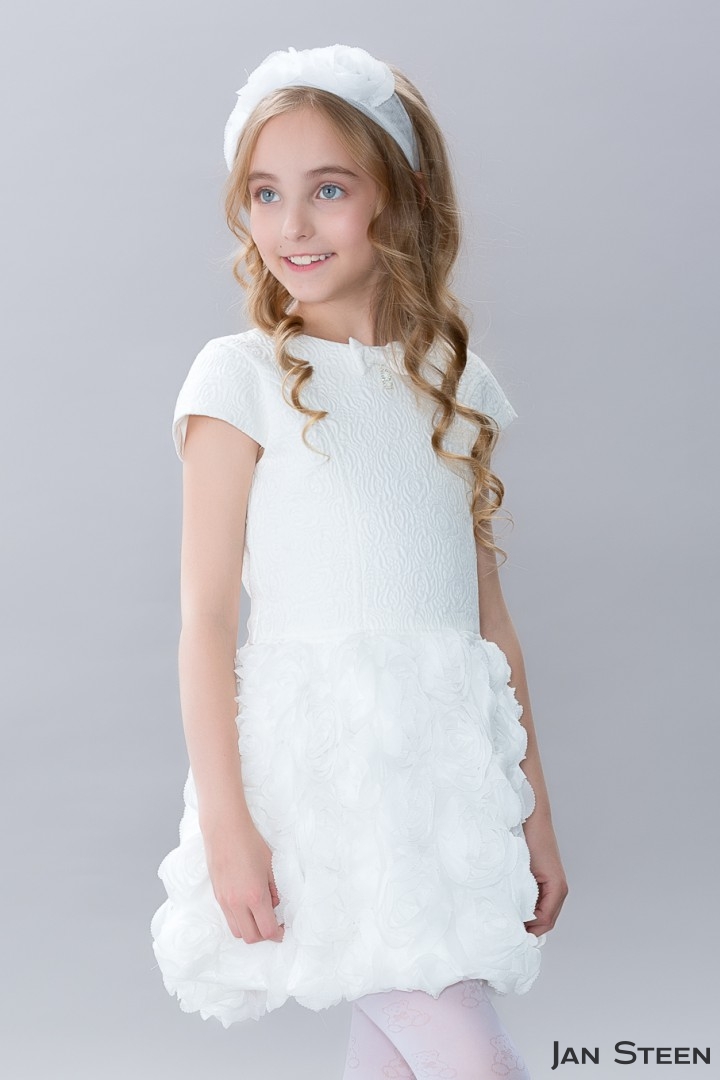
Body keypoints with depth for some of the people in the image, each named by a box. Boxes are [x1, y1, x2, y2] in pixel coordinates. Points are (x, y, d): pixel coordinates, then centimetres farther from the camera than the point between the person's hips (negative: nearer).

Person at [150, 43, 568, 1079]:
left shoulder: (454, 381, 9)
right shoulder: (242, 377, -4)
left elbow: (490, 614, 11)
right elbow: (207, 615, -6)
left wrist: (535, 810, 12)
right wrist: (226, 823, -10)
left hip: (453, 764, 5)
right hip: (325, 765, -4)